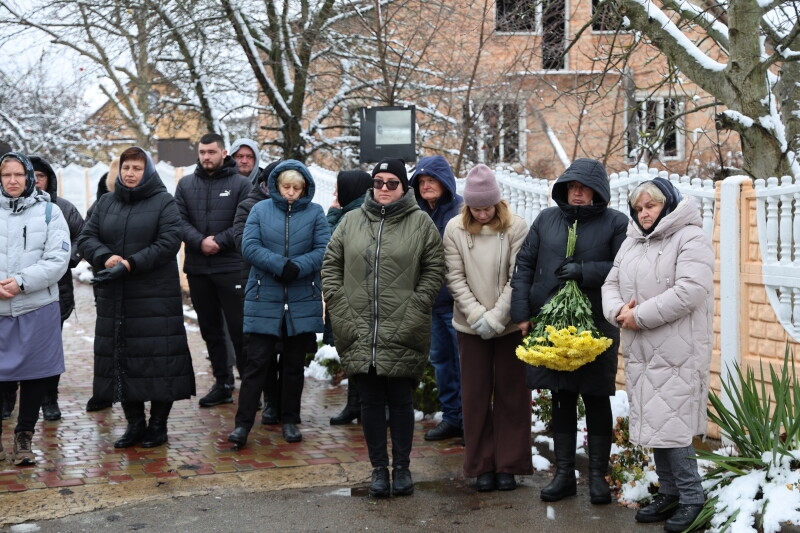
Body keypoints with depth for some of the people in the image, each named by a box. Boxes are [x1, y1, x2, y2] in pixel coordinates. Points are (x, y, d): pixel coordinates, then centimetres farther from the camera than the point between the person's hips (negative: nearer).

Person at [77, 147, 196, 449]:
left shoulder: (164, 202, -1)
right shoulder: (106, 203, 13)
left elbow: (169, 242, -12)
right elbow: (86, 238, 6)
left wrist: (132, 264, -19)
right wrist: (105, 257, -16)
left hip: (156, 296, -4)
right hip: (114, 297, 5)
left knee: (158, 356, -3)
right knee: (120, 357, 7)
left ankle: (158, 424, 9)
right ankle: (134, 423, 18)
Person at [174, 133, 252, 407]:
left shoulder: (240, 184, -1)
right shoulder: (186, 184, 10)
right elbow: (180, 220, 1)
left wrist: (219, 241, -16)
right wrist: (199, 241, -15)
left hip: (231, 268, -4)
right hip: (197, 268, 5)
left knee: (238, 328, -3)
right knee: (210, 329, 11)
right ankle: (222, 382, 21)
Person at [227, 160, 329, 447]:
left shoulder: (315, 213, 3)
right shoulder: (260, 209, 3)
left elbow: (323, 250, -6)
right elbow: (249, 246, -8)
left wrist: (298, 268, -21)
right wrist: (281, 265, -20)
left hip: (303, 302, 1)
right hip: (264, 299, -1)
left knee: (294, 364, 11)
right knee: (257, 361, -2)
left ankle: (290, 421, 22)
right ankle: (243, 423, 2)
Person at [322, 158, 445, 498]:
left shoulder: (420, 223, 2)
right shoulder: (351, 221, 10)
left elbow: (434, 269, 0)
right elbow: (331, 266, 11)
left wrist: (415, 308, -9)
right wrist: (339, 306, 0)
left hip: (402, 334, -2)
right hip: (359, 332, 2)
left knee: (401, 400, 7)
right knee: (370, 401, 9)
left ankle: (402, 467, 20)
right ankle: (379, 468, 19)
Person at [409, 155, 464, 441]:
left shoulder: (463, 210, -11)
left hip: (457, 300, -7)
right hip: (430, 299, 7)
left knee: (464, 360, 0)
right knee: (440, 358, 15)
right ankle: (451, 418, 26)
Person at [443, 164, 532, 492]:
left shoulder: (516, 227, -8)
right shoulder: (455, 229, -3)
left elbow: (517, 278, -10)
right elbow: (455, 278, -4)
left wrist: (496, 317, -15)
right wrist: (477, 315, -13)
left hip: (510, 325, -1)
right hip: (471, 326, 2)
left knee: (511, 394, 5)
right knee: (475, 395, 7)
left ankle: (508, 465, 15)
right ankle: (482, 466, 17)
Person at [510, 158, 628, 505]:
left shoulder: (615, 223, 0)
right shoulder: (546, 219, 10)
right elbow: (524, 265, 9)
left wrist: (584, 272, -16)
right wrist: (521, 313, 1)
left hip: (596, 325, -3)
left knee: (596, 399, 5)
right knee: (561, 400, 10)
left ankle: (598, 476, 16)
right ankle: (564, 474, 19)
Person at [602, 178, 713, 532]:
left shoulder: (690, 238, -10)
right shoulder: (631, 243, 15)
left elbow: (688, 292, -21)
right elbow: (611, 284, 15)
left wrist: (640, 316, -18)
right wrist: (619, 311, -8)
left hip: (677, 352, -8)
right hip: (640, 351, 8)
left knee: (670, 424, -9)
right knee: (652, 421, 13)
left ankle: (691, 496, 6)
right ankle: (669, 492, 25)